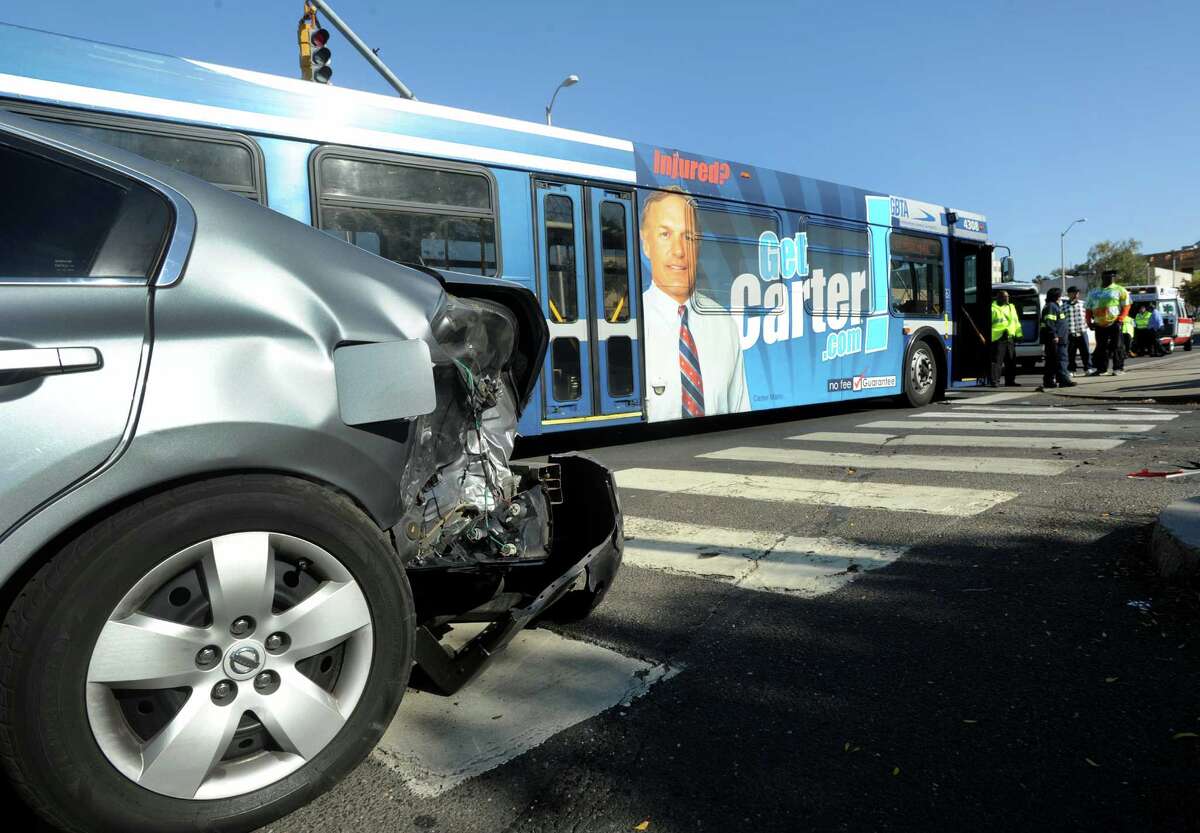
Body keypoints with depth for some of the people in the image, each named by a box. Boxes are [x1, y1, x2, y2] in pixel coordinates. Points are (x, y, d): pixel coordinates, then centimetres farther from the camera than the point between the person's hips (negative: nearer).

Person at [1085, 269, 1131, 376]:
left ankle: (1118, 368, 3)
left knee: (1116, 346, -2)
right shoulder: (1094, 292, 16)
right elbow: (1089, 308, 18)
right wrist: (1089, 321, 6)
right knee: (1101, 347, 6)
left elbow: (1126, 306, -3)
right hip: (1099, 325, 4)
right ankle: (1101, 368, 11)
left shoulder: (1120, 290, 3)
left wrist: (1120, 319, -15)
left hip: (1114, 324, -4)